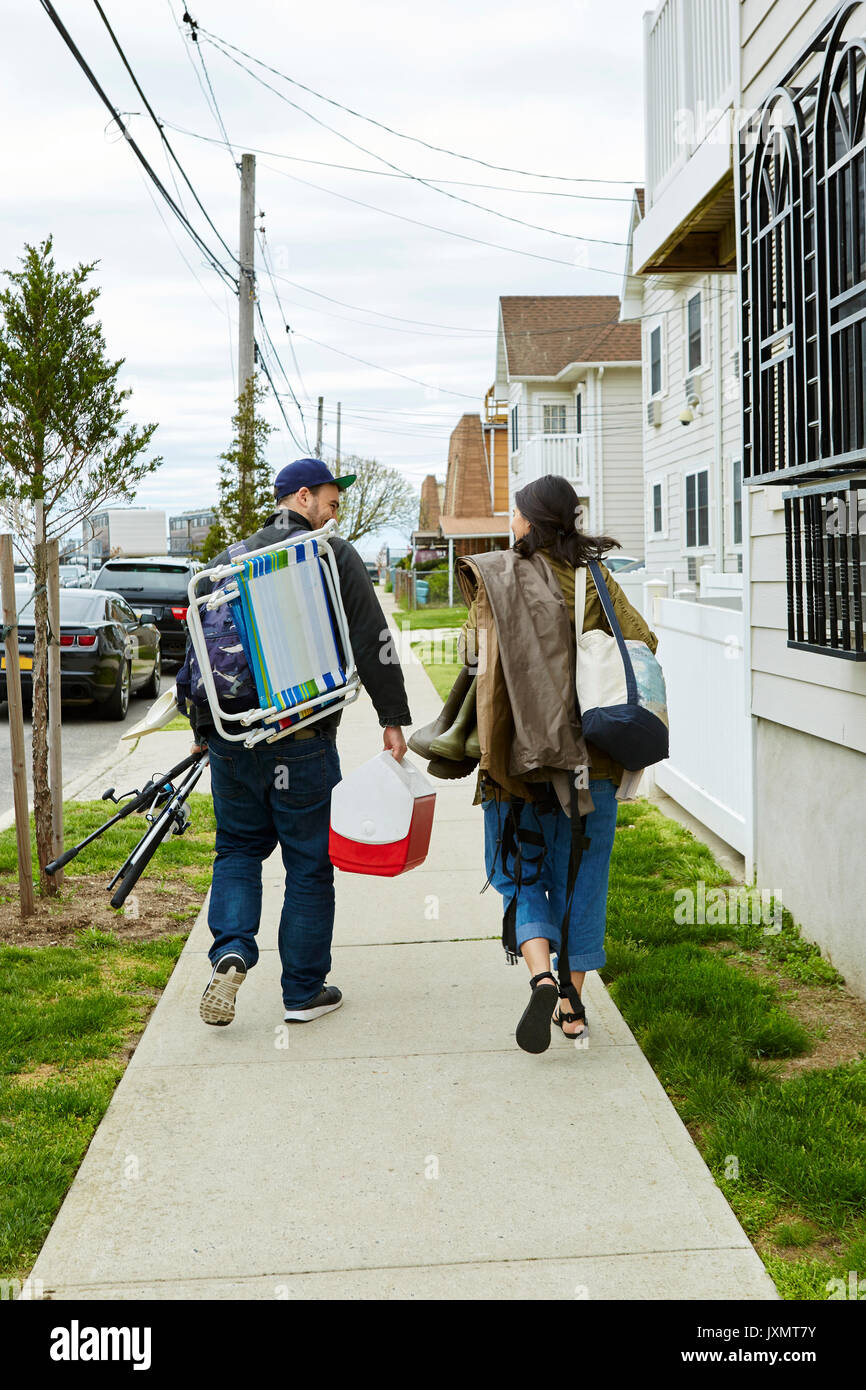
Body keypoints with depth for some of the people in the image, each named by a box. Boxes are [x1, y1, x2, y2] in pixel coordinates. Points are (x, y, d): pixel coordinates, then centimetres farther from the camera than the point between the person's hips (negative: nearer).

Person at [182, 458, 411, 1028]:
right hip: (305, 742, -3)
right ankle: (304, 991, 15)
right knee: (309, 863, 8)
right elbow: (374, 644, -7)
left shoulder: (228, 562, 10)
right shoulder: (336, 558, -2)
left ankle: (232, 951, -3)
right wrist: (394, 719, -1)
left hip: (232, 738, 4)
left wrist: (203, 729, 21)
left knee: (239, 848, 20)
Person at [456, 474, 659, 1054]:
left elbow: (483, 659, -6)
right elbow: (643, 642, 0)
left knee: (524, 875, 10)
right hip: (594, 753, 2)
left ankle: (541, 975, -15)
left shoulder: (498, 577, -3)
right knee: (584, 877, 12)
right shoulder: (594, 580, 1)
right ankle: (574, 1005, 15)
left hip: (527, 752, -2)